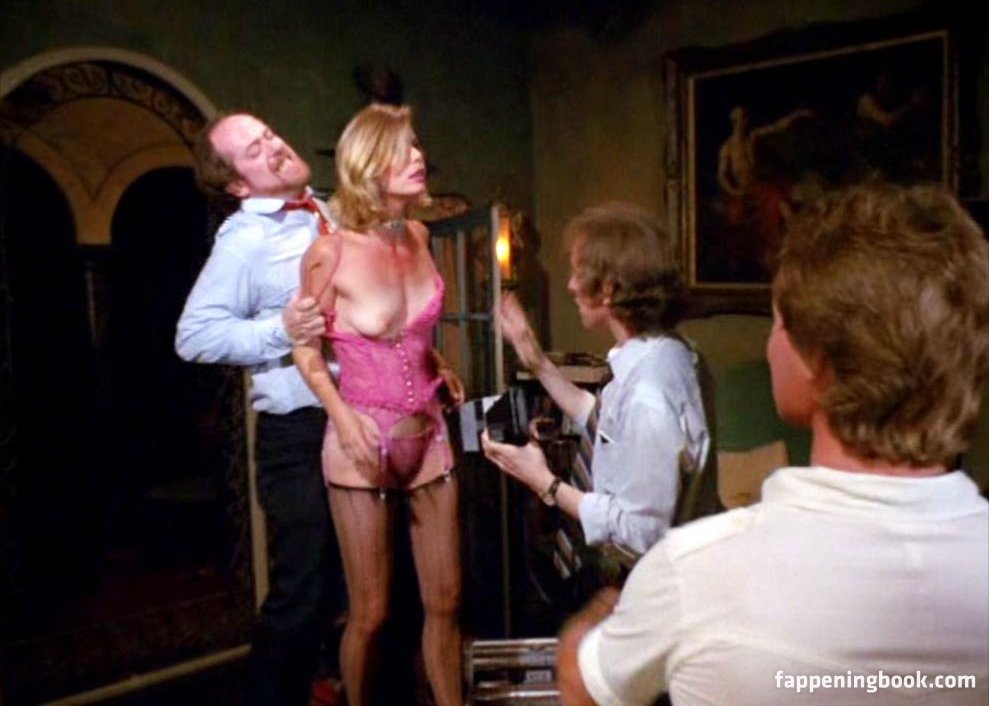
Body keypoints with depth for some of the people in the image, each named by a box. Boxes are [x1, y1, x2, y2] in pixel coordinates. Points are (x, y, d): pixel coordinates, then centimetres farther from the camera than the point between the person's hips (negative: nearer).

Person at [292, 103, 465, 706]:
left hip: (428, 435, 5)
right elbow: (308, 351, -5)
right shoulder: (330, 253, -14)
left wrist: (438, 366, 11)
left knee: (445, 600, 11)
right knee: (371, 612, 6)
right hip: (364, 440, -5)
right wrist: (343, 418, -17)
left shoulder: (420, 237, 3)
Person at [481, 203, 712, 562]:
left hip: (638, 576, -8)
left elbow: (641, 532, -26)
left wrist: (544, 483, -18)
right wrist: (537, 361, 10)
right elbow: (605, 425, 15)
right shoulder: (659, 354, -1)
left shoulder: (647, 394, -29)